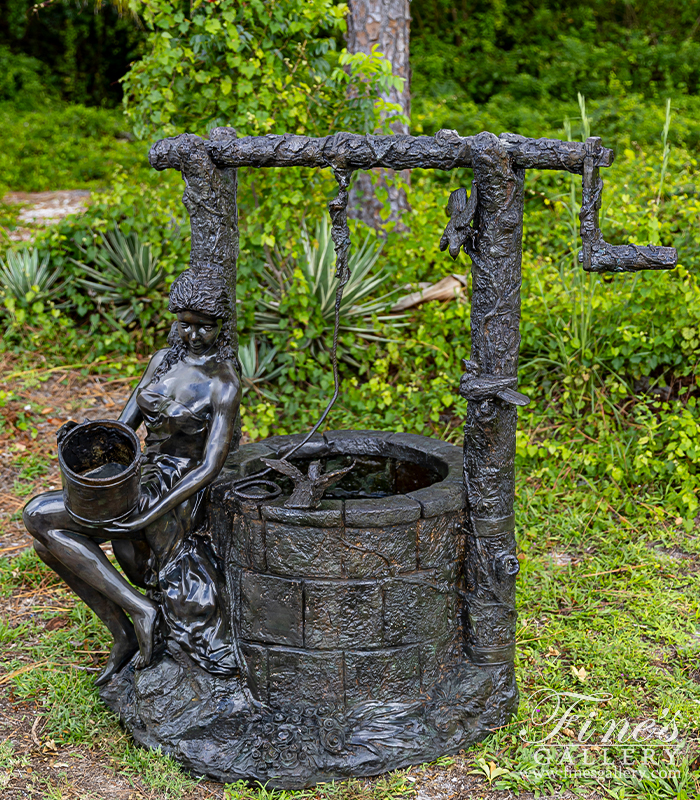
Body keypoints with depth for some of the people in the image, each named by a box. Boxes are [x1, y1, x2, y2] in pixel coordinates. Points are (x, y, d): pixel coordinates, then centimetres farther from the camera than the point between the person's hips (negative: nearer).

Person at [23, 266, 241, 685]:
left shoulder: (224, 384, -14)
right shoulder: (164, 359, 6)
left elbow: (210, 468, -19)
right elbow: (124, 424, 5)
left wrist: (150, 515, -27)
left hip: (176, 496, -7)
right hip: (141, 478, 7)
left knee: (38, 514, -16)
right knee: (48, 541, -9)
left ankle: (140, 607, -11)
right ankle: (124, 635, 2)